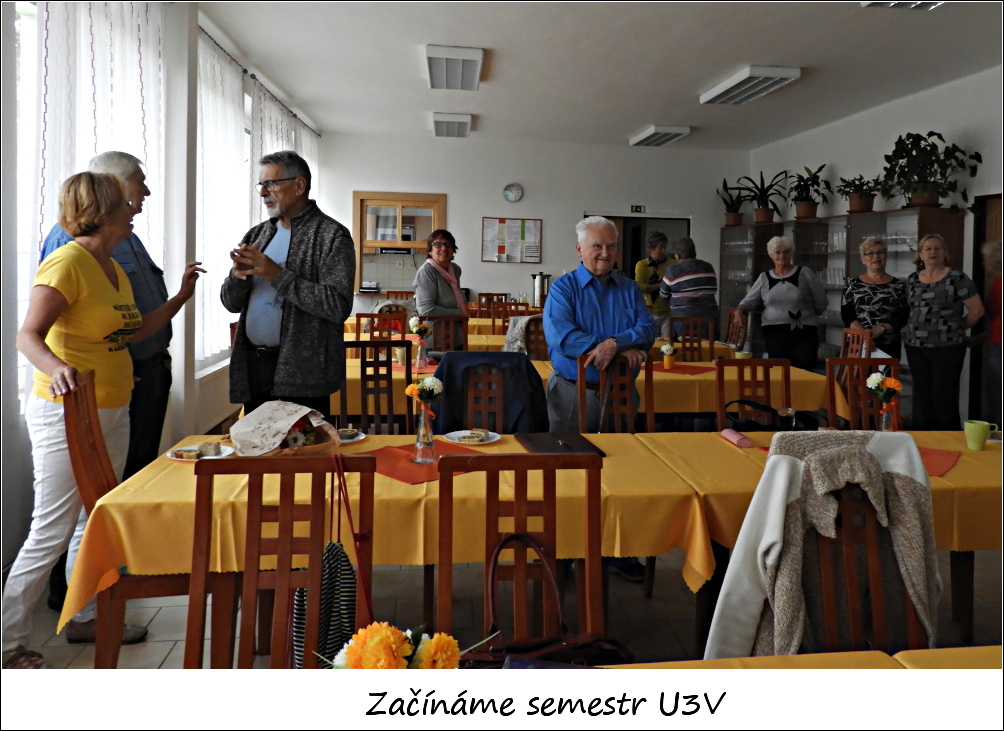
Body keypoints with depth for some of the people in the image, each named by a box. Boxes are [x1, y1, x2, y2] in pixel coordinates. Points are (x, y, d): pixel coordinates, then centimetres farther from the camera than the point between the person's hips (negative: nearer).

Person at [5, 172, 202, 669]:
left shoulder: (114, 268, 12)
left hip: (112, 412, 9)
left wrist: (182, 296, 16)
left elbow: (135, 330, 18)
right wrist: (55, 367, -41)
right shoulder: (67, 262, -16)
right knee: (50, 534, -3)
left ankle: (85, 618, 32)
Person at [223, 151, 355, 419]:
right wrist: (239, 274, -8)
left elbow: (338, 305, -18)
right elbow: (231, 302, 14)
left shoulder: (332, 235, -7)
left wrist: (277, 275, -18)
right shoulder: (257, 235, 12)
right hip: (252, 366, 6)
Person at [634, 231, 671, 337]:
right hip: (649, 313, 1)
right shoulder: (641, 265, 3)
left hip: (667, 313, -1)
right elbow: (639, 288, -9)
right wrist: (661, 285, -17)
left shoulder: (672, 264, 1)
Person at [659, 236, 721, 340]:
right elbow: (713, 291, 16)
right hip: (709, 318, 4)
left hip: (684, 319, -4)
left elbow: (663, 295, 8)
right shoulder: (708, 267, 9)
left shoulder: (673, 270, -3)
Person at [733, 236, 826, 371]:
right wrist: (739, 311, -14)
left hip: (803, 332, -2)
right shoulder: (764, 277, 9)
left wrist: (806, 314, 14)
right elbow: (749, 301, 6)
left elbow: (821, 302, 7)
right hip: (774, 332, 2)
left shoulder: (804, 273, 3)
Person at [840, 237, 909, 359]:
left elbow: (903, 317, 0)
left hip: (889, 348, 1)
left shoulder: (899, 286, 8)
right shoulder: (853, 284, 8)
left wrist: (881, 329, -18)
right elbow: (846, 314, -1)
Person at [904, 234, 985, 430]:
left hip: (947, 347, -5)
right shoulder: (912, 280, 10)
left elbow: (977, 309, -3)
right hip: (916, 347, 5)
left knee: (944, 396, -4)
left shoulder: (956, 278, -6)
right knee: (922, 395, 9)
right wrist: (917, 329, 8)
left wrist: (955, 328, 4)